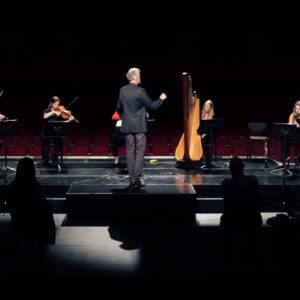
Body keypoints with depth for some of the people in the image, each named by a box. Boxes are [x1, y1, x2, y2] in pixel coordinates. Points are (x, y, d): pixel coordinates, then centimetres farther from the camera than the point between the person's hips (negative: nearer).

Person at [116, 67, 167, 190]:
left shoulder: (122, 91, 3)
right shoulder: (140, 91, -12)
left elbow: (119, 108, 11)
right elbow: (151, 106, -5)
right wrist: (161, 99, 11)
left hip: (127, 126, 5)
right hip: (140, 126, -4)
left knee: (130, 151, 8)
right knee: (140, 152, 0)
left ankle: (131, 178, 9)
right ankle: (137, 178, -5)